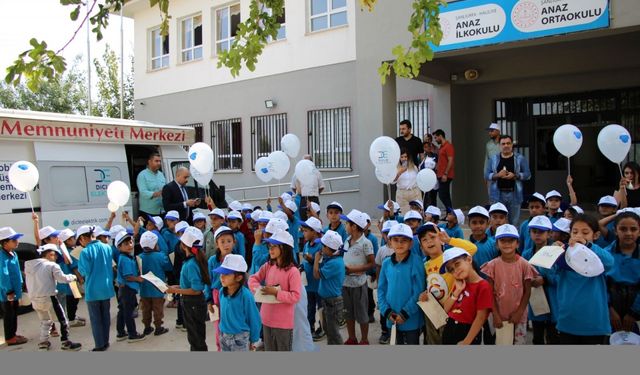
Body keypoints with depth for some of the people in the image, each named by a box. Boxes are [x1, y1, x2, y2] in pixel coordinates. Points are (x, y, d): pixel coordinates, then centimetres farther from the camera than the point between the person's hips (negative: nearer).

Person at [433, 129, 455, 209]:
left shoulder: (448, 146, -10)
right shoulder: (441, 147, 19)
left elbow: (450, 161, -17)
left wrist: (445, 174, -22)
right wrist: (436, 172, 16)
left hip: (445, 176, -10)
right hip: (441, 175, 10)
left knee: (443, 196, -11)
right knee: (444, 196, 10)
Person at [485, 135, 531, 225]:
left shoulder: (520, 159, 6)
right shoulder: (493, 159, 8)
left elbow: (527, 174, 2)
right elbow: (486, 175, 5)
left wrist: (514, 176, -14)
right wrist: (497, 175, -14)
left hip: (514, 194, 0)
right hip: (498, 194, 0)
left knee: (514, 222, 5)